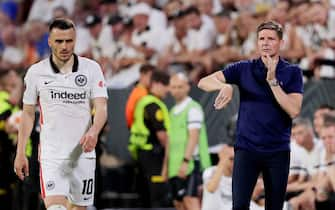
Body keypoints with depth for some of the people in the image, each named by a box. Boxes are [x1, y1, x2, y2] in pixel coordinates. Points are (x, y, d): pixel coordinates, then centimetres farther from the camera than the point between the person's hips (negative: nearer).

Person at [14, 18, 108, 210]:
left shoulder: (92, 69, -1)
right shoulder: (36, 72, 1)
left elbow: (101, 108, -8)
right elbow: (28, 114, 9)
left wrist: (94, 132, -29)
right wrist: (20, 153, 6)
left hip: (83, 153, 1)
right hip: (51, 155, -1)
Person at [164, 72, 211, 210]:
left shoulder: (193, 108, -7)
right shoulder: (173, 111, 19)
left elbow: (194, 137, -15)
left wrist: (186, 161, -23)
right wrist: (166, 165, 20)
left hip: (191, 164, -9)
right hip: (175, 167, 9)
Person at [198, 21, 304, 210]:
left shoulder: (292, 72, 2)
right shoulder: (244, 68, 3)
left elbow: (294, 110, -11)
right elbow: (204, 82, -4)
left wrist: (272, 80, -16)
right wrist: (225, 86, -26)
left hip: (278, 150, 0)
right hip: (246, 148, 0)